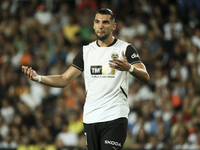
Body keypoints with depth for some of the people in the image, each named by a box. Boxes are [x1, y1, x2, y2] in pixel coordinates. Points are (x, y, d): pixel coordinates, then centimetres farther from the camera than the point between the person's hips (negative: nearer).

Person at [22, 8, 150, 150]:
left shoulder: (125, 49, 1)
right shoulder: (86, 51, 15)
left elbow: (145, 78, -10)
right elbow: (64, 80, 13)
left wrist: (129, 68, -31)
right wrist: (38, 77, -3)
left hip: (115, 117, -5)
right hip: (90, 117, 5)